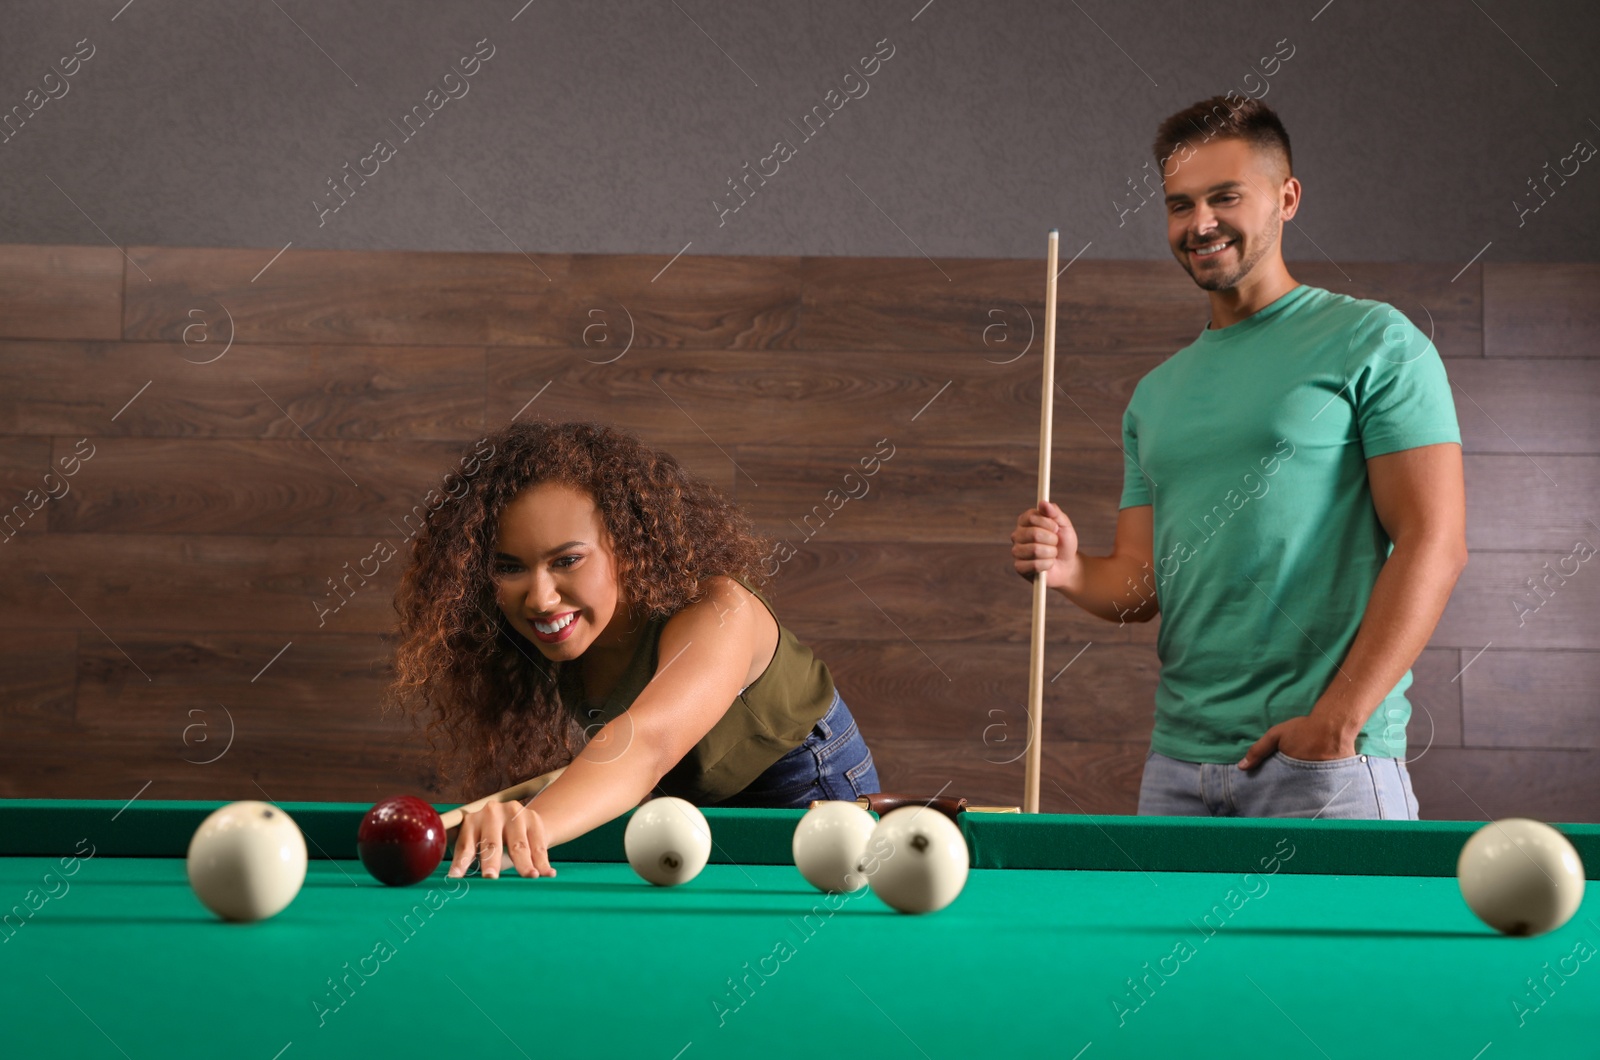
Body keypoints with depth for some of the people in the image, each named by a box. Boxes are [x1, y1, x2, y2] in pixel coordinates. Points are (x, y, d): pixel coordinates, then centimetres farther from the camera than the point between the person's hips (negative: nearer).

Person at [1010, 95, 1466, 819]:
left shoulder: (1373, 342, -1)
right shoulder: (1155, 394, 18)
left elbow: (1435, 543, -9)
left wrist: (1338, 717, -17)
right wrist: (1072, 571, -6)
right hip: (1177, 760, 6)